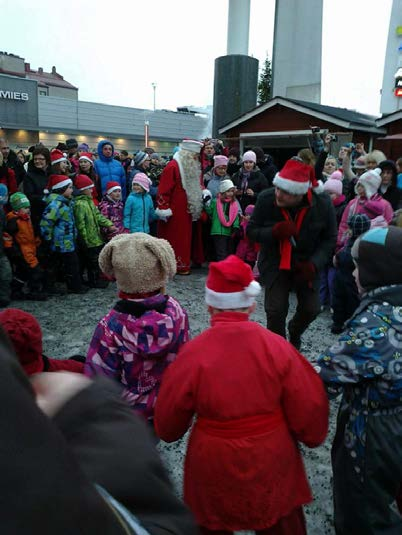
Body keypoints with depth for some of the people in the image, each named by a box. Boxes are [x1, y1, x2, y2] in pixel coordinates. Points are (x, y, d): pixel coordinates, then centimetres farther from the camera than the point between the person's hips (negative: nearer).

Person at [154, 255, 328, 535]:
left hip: (215, 467, -1)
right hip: (273, 463, 1)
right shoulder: (277, 347, -18)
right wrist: (312, 436, 11)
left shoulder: (192, 353, -20)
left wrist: (169, 432, 16)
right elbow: (308, 408, -10)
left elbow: (169, 415, -7)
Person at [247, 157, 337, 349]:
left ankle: (294, 332, 42)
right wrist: (274, 232, -32)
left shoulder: (323, 204, -19)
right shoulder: (265, 199, -21)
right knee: (276, 309, -9)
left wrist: (314, 264, -23)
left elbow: (329, 239, -7)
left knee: (311, 308, 6)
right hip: (274, 261, -1)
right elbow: (251, 231, -10)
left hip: (306, 263, 2)